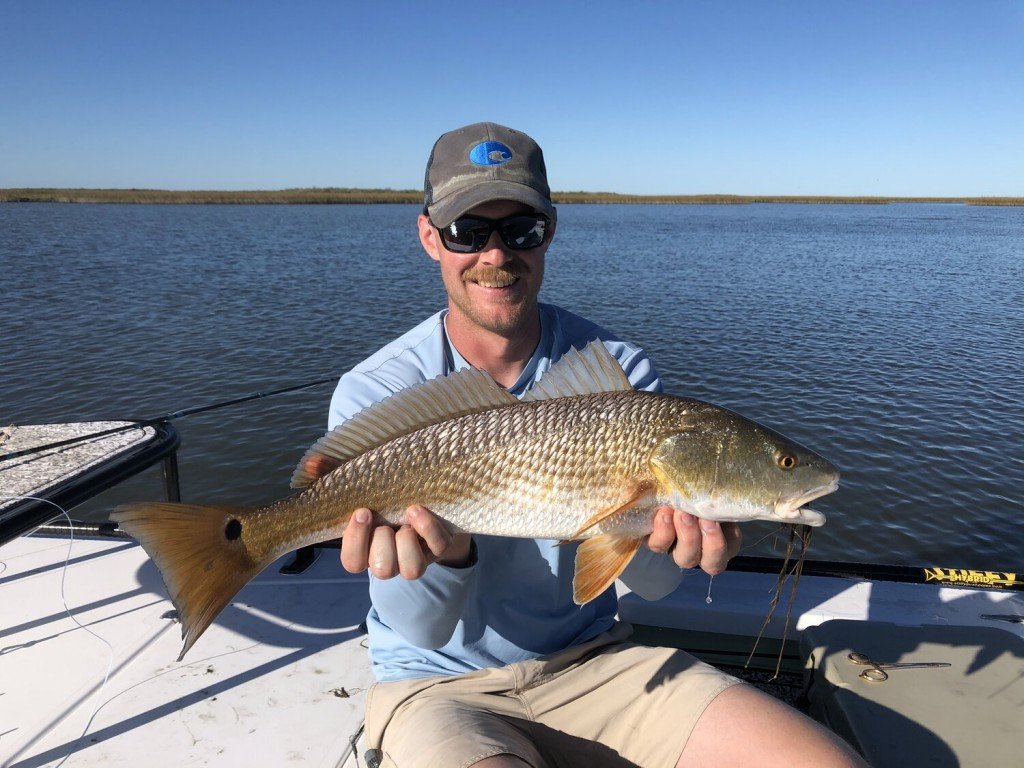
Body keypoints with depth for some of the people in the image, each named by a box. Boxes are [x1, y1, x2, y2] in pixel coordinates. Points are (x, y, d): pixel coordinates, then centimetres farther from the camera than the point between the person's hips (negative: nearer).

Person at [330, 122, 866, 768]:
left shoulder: (620, 371, -6)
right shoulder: (375, 395, -13)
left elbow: (649, 584, -6)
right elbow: (422, 628, -13)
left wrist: (663, 539, -29)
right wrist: (446, 557, -36)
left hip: (595, 662, 3)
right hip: (442, 683, -2)